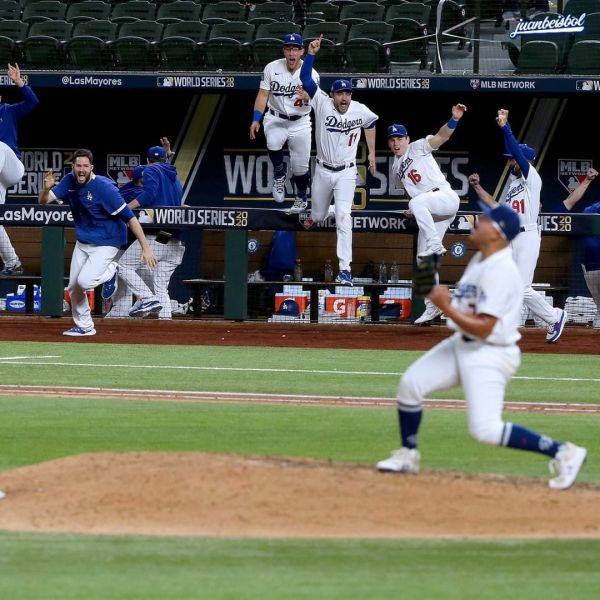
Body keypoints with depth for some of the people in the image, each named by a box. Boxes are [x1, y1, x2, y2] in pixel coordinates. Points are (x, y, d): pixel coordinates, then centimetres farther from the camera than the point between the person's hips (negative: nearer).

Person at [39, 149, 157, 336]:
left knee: (84, 281, -22)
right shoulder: (69, 181, -5)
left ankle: (112, 272, 7)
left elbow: (129, 217, -27)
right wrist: (46, 188, -30)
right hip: (82, 242, 7)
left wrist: (145, 247, -32)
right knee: (74, 288, 9)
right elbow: (43, 201, -5)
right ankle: (84, 327, 28)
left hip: (105, 243, -7)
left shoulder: (103, 187, -25)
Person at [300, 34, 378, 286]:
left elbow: (371, 122, 15)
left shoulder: (360, 111, -9)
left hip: (346, 172, -1)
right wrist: (311, 54, -35)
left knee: (343, 216, -17)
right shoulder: (322, 104, -13)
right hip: (323, 171, 1)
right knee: (318, 216, 14)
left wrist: (372, 153, 15)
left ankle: (345, 269, -20)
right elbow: (305, 79, -23)